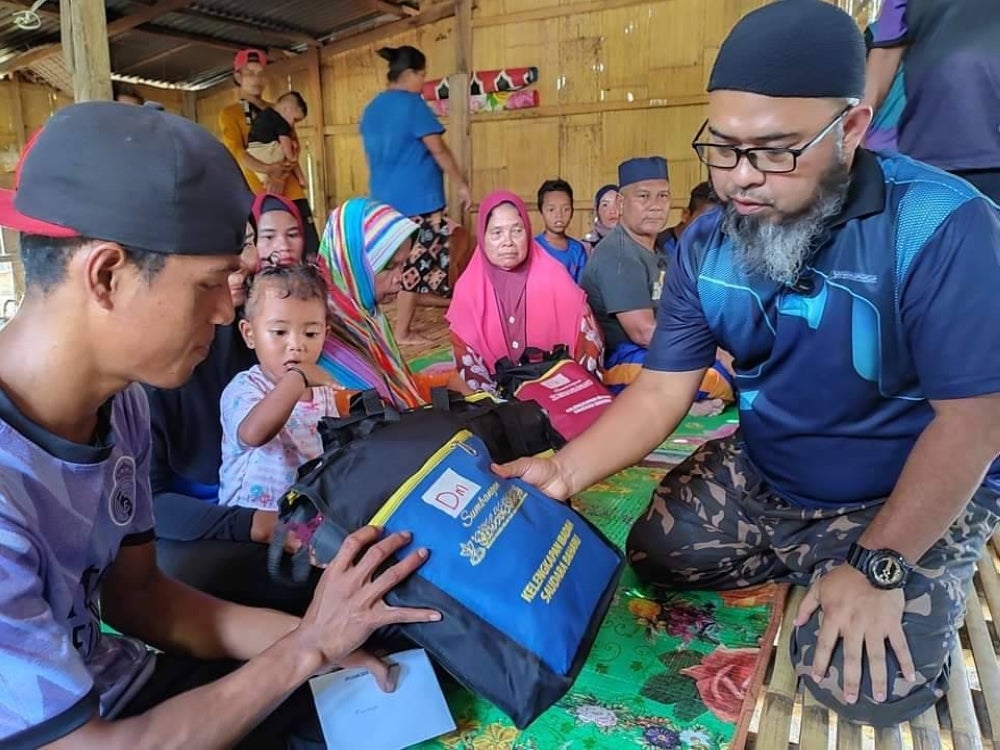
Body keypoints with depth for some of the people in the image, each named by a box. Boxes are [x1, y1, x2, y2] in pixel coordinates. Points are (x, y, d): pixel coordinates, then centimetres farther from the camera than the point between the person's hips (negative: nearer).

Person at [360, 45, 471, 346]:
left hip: (384, 197, 8)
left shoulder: (371, 109, 14)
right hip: (417, 198, -8)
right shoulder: (412, 103, -10)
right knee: (418, 259, -1)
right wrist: (461, 184, -3)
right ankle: (402, 331, 4)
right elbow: (438, 149, -11)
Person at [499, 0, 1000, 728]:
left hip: (916, 497, -4)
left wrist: (878, 567, -23)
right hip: (761, 472, 5)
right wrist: (563, 471, -28)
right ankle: (809, 561, 21)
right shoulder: (707, 246, -12)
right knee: (655, 553, 3)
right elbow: (661, 392, -12)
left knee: (868, 684, -18)